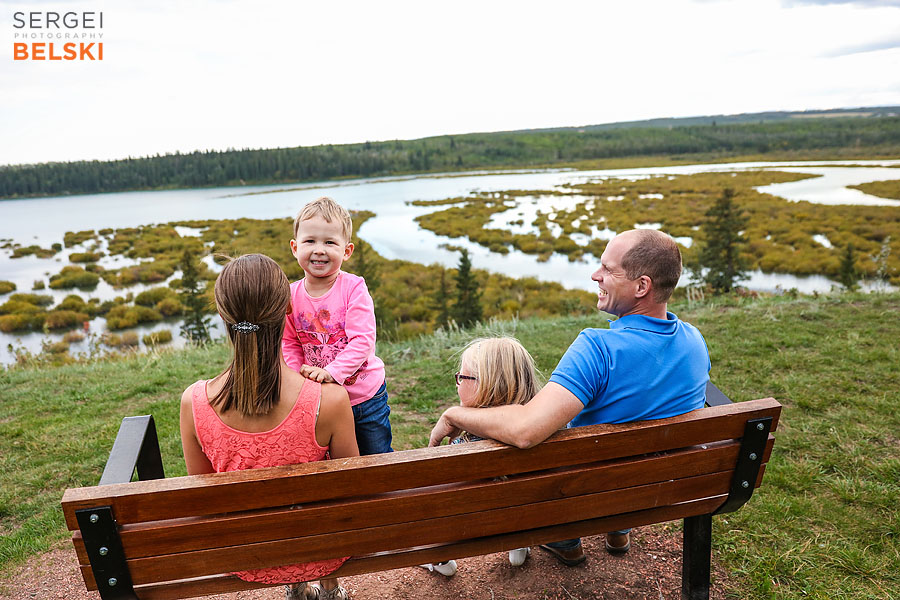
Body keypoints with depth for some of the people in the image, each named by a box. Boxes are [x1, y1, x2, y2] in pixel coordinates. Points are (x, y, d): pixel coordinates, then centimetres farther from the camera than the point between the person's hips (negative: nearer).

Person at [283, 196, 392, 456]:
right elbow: (289, 345, 1)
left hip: (365, 397, -2)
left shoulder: (353, 288, -17)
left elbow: (362, 340, -21)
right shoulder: (291, 295, -8)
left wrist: (332, 372, -31)